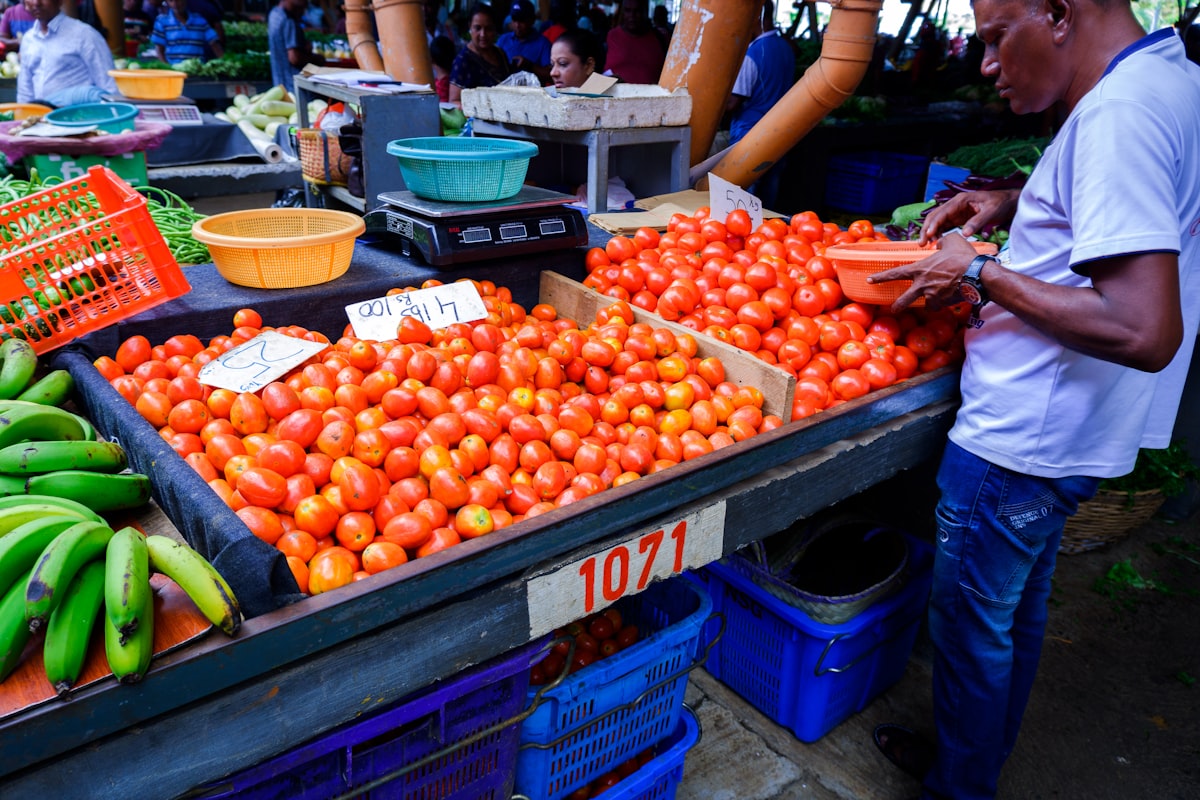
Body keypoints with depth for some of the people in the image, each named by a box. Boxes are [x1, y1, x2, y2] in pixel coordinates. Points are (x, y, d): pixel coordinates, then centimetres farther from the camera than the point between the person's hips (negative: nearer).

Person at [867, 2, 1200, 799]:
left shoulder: (1118, 113, -23)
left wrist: (982, 274, -20)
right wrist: (1013, 203, 12)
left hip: (1017, 446, -10)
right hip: (1068, 436, 10)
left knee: (973, 628, 9)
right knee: (1018, 611, 24)